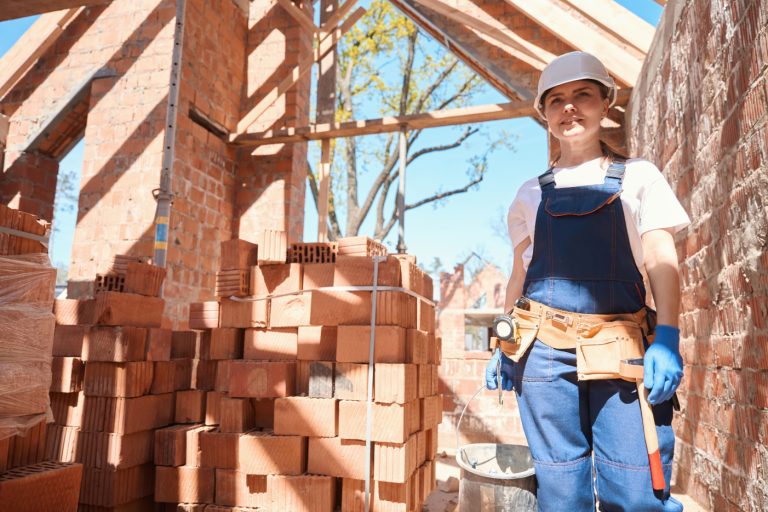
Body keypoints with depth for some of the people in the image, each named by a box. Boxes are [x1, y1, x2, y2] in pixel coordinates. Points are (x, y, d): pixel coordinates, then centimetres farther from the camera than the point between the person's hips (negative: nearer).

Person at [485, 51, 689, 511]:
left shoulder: (638, 176, 12)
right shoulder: (531, 193, 17)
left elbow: (662, 263, 3)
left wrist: (666, 338, -12)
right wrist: (505, 345, 11)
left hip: (623, 350, -1)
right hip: (545, 350, 2)